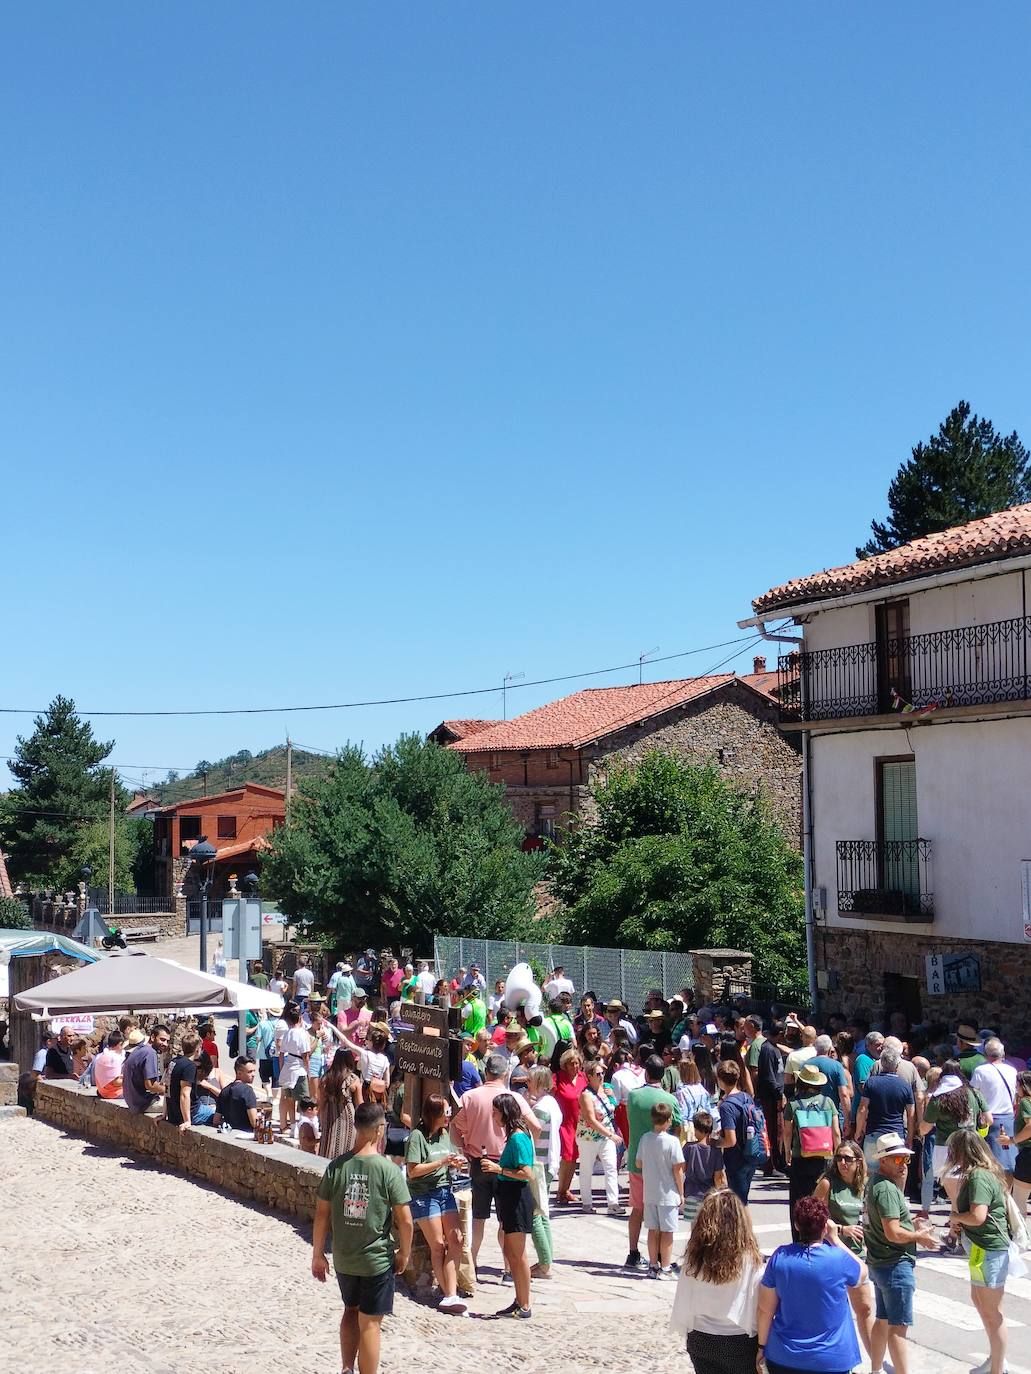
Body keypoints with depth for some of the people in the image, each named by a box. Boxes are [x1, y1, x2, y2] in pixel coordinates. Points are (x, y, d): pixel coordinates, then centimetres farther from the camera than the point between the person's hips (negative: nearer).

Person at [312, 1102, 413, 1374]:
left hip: (343, 1257, 4)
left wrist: (318, 1254, 9)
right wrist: (404, 1253, 3)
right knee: (369, 1323, 5)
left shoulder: (337, 1167, -6)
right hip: (377, 1259, -4)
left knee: (351, 1310, 25)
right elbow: (405, 1221, -13)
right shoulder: (388, 1170, -15)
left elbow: (322, 1214, -2)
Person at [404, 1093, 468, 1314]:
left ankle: (449, 1295, -3)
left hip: (445, 1191, 7)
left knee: (455, 1240, -4)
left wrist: (455, 1163, 0)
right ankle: (449, 1294, 7)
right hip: (423, 1194, -7)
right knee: (438, 1245, -2)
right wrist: (441, 1162, -21)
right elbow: (413, 1171, -17)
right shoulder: (418, 1136, -12)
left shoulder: (445, 1134, 10)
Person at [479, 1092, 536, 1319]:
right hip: (509, 1199, 10)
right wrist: (496, 1164, 12)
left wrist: (499, 1169, -23)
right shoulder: (513, 1135, 11)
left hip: (517, 1198, -10)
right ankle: (519, 1302, 23)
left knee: (517, 1255, -2)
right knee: (509, 1252, 15)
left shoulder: (518, 1138, -19)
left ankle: (524, 1307, 6)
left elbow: (527, 1173, -24)